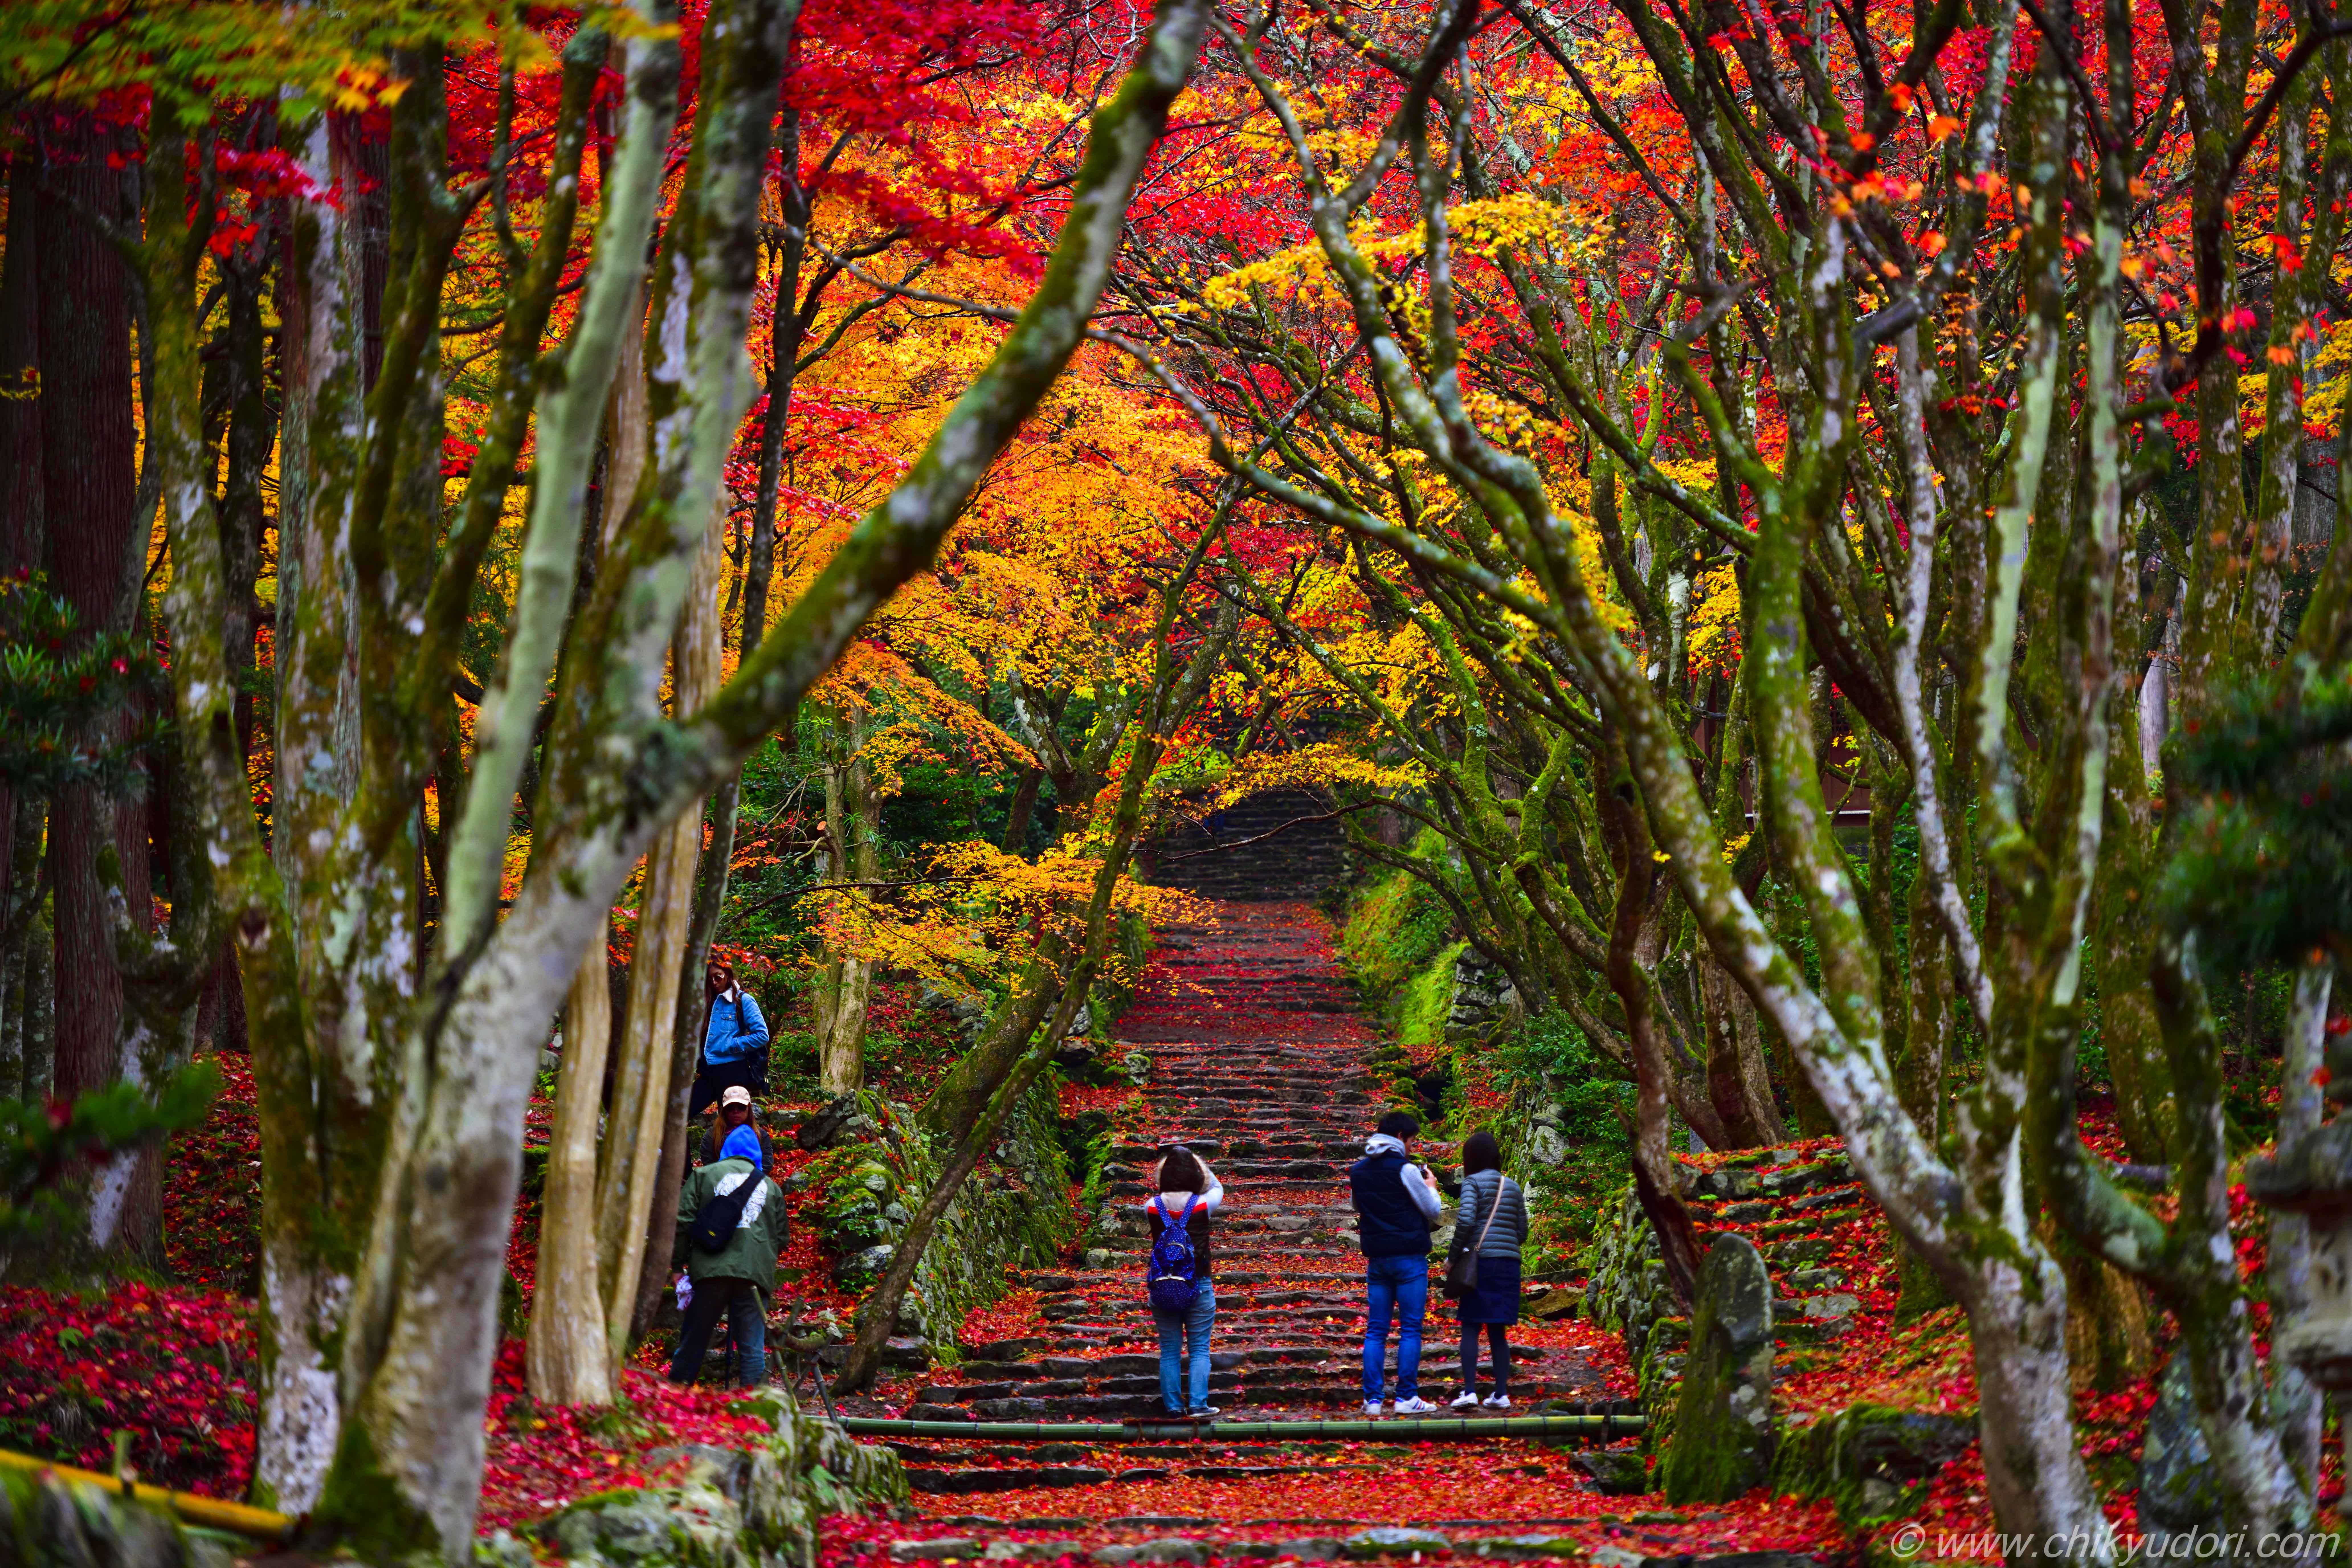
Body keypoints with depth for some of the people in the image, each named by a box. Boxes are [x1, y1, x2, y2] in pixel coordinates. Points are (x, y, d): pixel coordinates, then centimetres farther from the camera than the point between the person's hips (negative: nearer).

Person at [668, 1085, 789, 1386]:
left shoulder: (705, 1175, 10)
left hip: (711, 1270, -1)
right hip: (755, 1273, 1)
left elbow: (683, 1221, 3)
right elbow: (783, 1235, 18)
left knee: (693, 1341, 5)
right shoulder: (771, 1188, 18)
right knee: (752, 1347, 2)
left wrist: (678, 1261, 9)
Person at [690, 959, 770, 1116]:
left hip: (732, 1072, -7)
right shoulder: (711, 1002, 16)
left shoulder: (743, 1000, -4)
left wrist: (730, 1046, -13)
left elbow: (762, 1036, -11)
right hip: (709, 1073, 7)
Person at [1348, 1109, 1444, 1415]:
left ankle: (1372, 1399, 1)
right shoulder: (1405, 1169, -10)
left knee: (1375, 1331, 6)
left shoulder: (1357, 1171, 9)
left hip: (1376, 1259, 6)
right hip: (1409, 1257, -5)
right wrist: (1431, 1186, 17)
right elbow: (1433, 1210, -3)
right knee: (1411, 1329, -1)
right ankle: (1407, 1397, -5)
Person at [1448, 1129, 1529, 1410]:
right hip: (1509, 1264, 5)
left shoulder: (1473, 1182, -3)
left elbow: (1466, 1219, -17)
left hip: (1481, 1261, -5)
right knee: (1498, 1331, 10)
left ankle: (1469, 1391, -11)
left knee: (1471, 1328, -2)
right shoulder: (1513, 1187, 14)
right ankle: (1501, 1393, 5)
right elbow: (1522, 1233, 15)